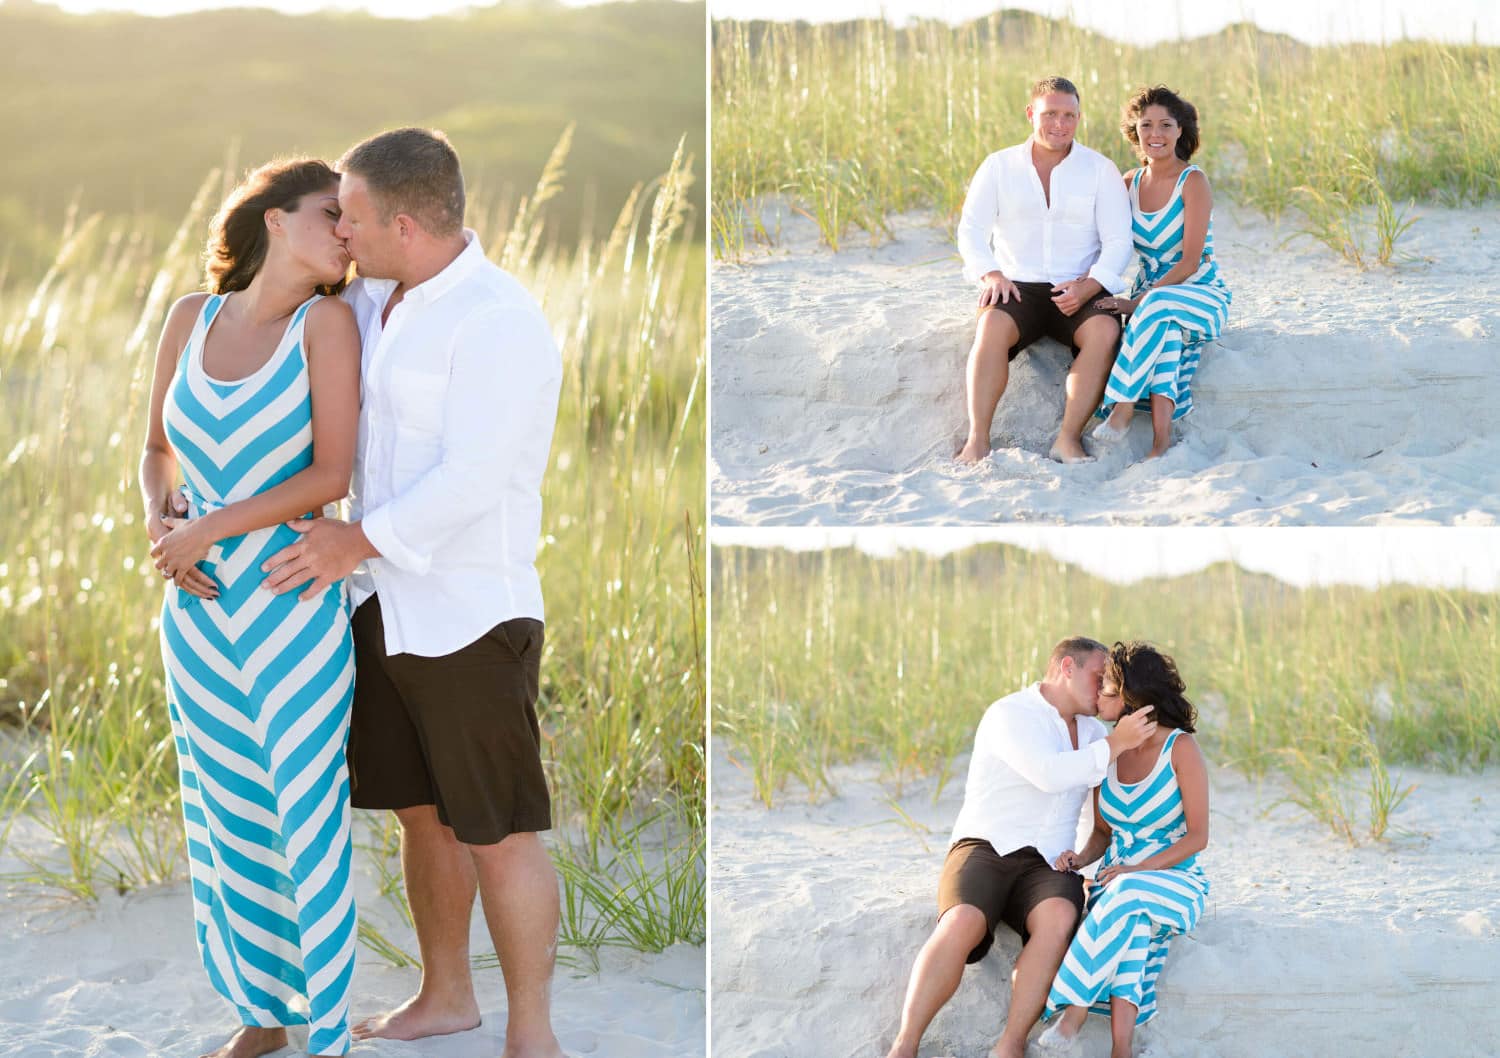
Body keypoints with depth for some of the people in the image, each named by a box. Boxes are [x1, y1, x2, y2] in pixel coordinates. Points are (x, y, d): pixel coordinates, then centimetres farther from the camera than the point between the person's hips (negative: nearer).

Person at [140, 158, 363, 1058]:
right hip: (199, 608, 4)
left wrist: (211, 528, -14)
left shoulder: (327, 320, -9)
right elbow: (159, 449, 11)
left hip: (293, 609, -4)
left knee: (308, 819, 2)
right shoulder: (192, 317, 2)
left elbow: (333, 474, -14)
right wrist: (157, 525, -8)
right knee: (229, 817, 13)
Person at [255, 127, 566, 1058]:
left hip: (471, 619, -9)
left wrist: (357, 542, -18)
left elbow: (473, 480, -24)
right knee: (422, 810, 18)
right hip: (388, 606, 9)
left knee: (497, 831, 0)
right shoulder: (384, 300, 7)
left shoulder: (497, 322, -21)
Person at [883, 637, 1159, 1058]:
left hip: (1047, 867, 5)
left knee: (1058, 919, -33)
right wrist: (1115, 743, -18)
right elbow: (1049, 774, -22)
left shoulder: (1090, 730, 17)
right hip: (984, 850, -5)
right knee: (963, 924, -38)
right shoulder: (1011, 714, -6)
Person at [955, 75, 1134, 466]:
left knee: (1105, 330, -33)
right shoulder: (999, 166, 8)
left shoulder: (1101, 170, 6)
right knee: (992, 327, -34)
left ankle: (1069, 438, -30)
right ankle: (977, 440, -34)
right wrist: (991, 275, -18)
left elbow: (1119, 240, 0)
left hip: (1079, 292, 0)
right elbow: (971, 228, 3)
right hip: (1018, 288, 0)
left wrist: (1089, 286, -18)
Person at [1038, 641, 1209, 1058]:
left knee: (1128, 898, -39)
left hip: (1175, 882, -3)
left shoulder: (1181, 748, -8)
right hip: (1118, 880, 3)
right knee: (1130, 922, -34)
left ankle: (1073, 1008, -36)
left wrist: (1137, 868, -22)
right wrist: (1079, 859, -8)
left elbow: (1197, 837, -9)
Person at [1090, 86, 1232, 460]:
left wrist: (1137, 303, -23)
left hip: (1200, 296, -3)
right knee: (1165, 330, -33)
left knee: (1157, 306, -37)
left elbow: (1190, 262, -15)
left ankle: (1122, 407, -35)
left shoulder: (1192, 182, -9)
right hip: (1149, 295, 3)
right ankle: (1161, 442, -44)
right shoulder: (1130, 183, 8)